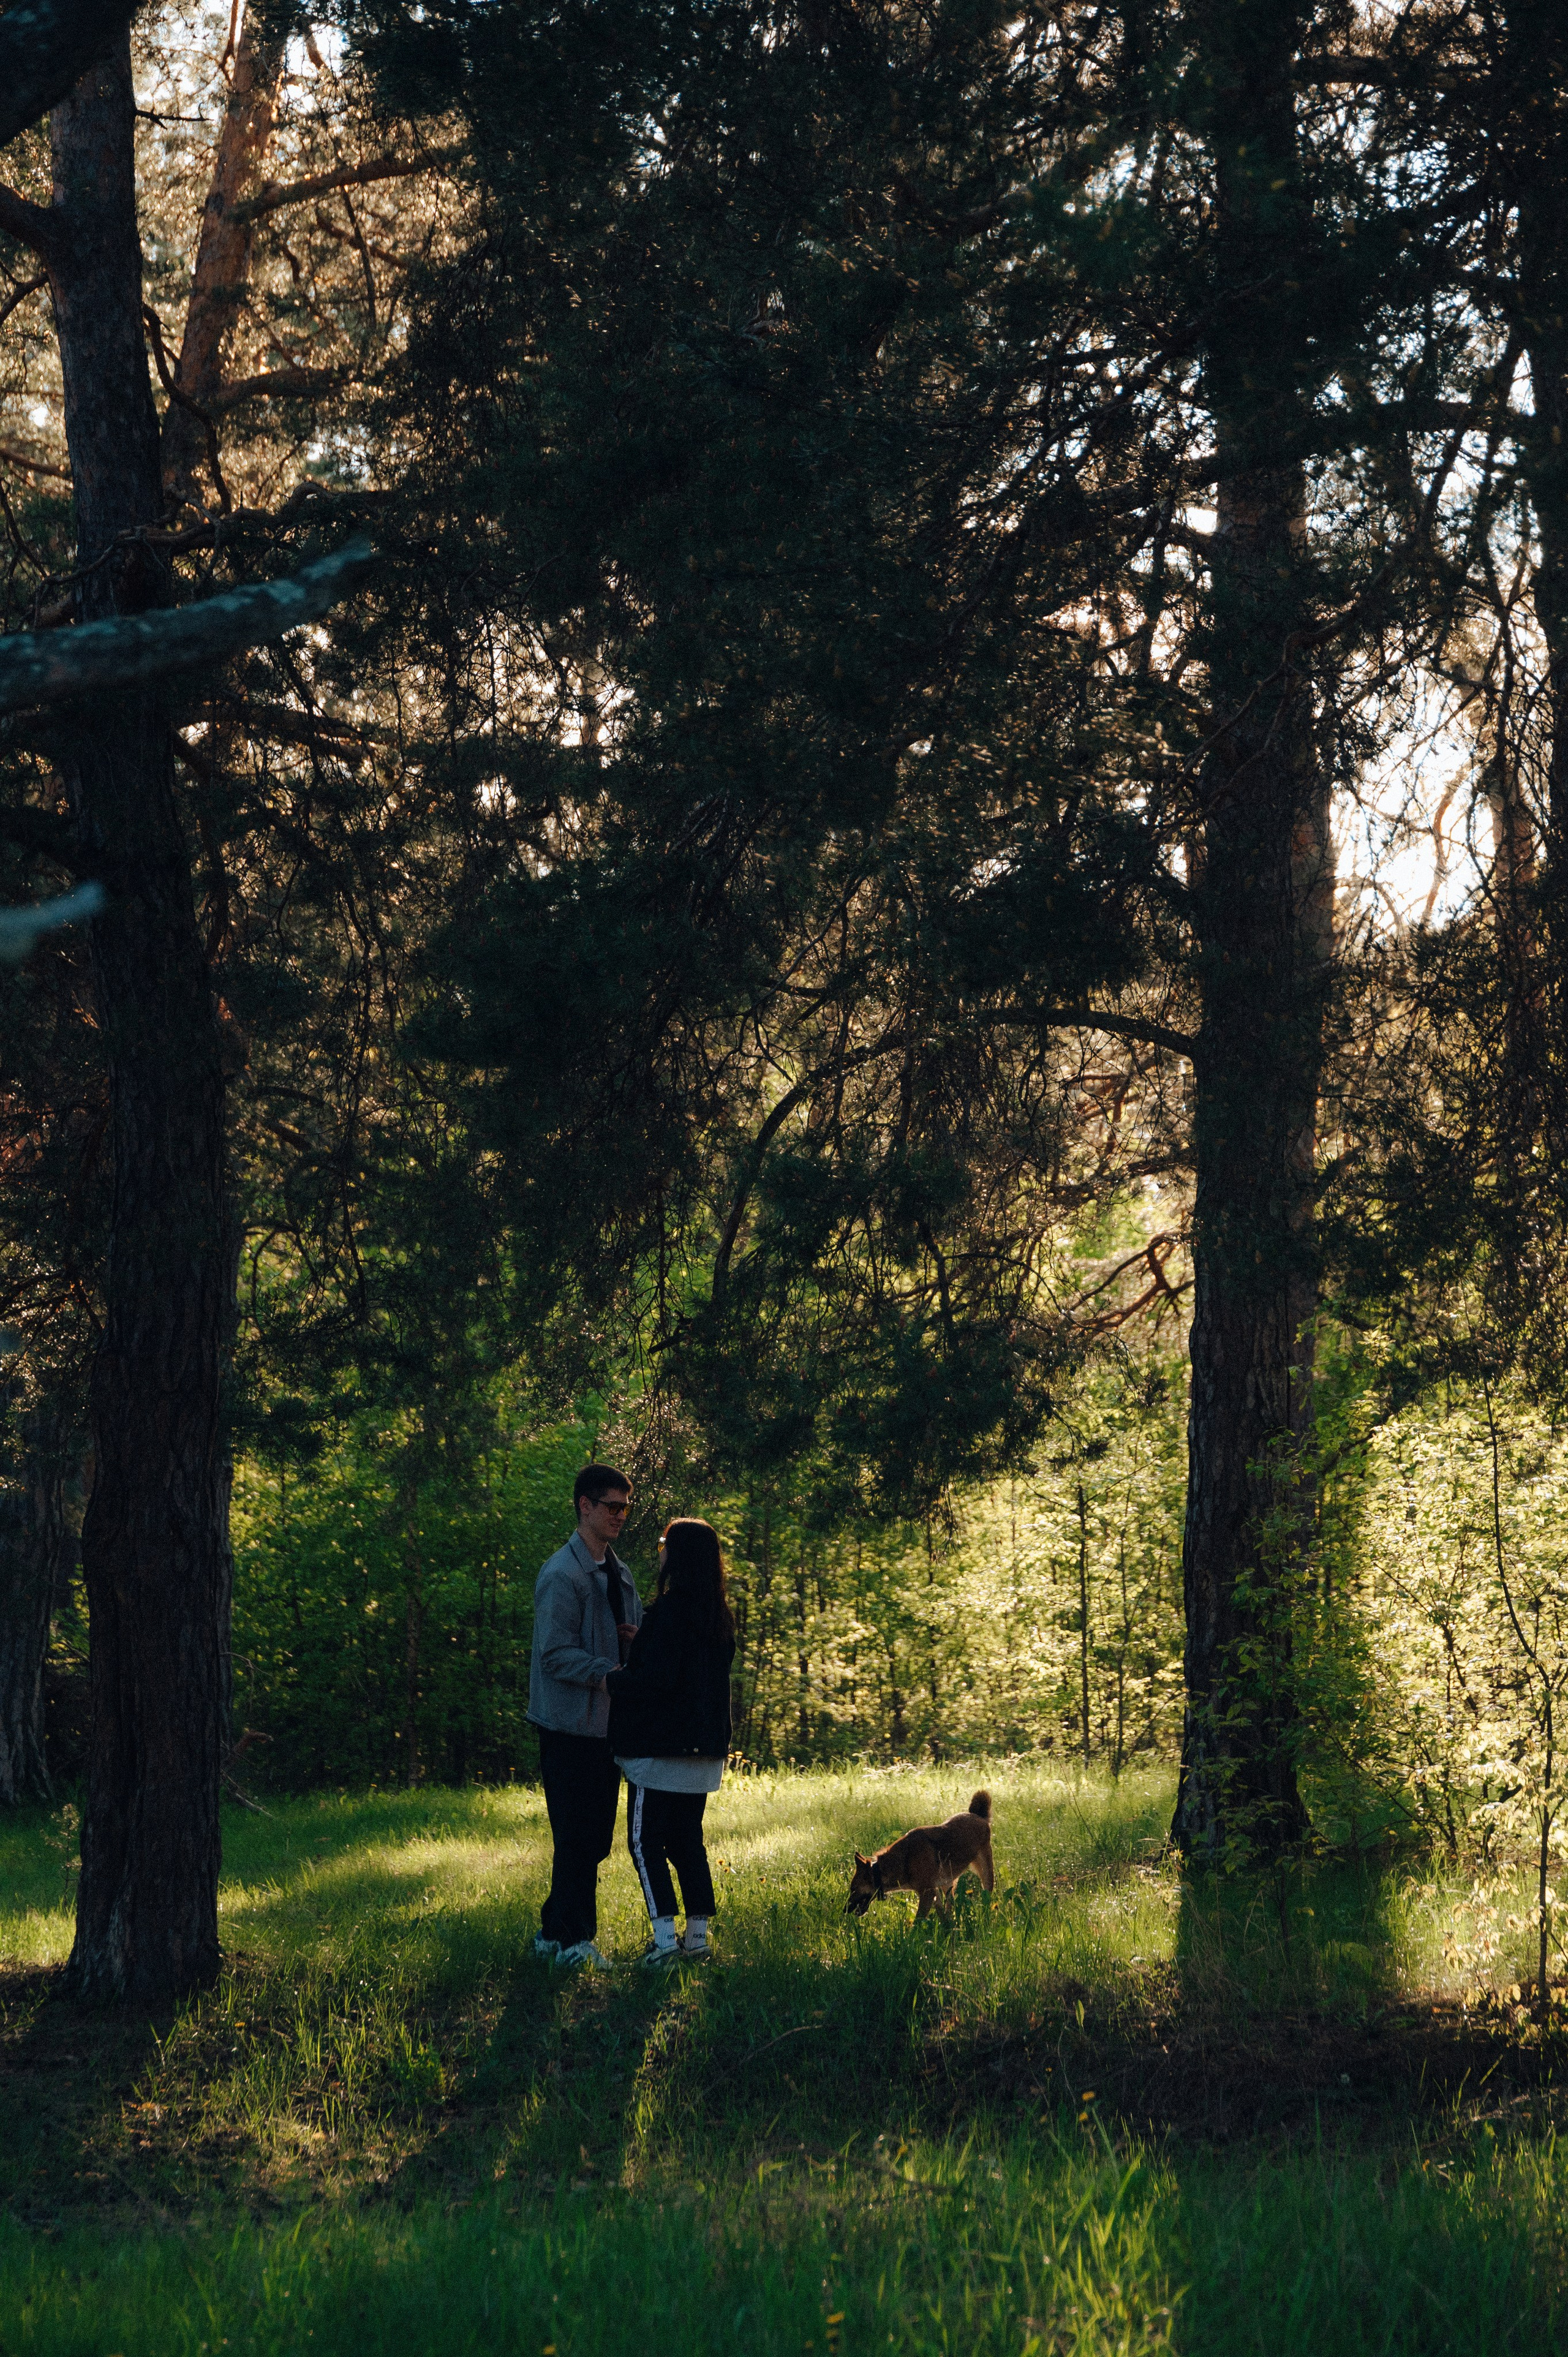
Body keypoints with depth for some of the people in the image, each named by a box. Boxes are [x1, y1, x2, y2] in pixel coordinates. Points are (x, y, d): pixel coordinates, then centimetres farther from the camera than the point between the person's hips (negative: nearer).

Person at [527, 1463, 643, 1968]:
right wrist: (610, 1671, -27)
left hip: (608, 1723, 9)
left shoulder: (620, 1574, 15)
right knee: (577, 1840, -5)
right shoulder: (562, 1575, -13)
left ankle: (555, 1933, 21)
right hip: (570, 1723, -9)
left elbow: (634, 1631, 22)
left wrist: (640, 1638, -2)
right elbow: (556, 1654, -18)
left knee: (595, 1839, 12)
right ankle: (572, 1943, 3)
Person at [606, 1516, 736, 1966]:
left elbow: (658, 1679, -22)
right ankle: (698, 1933, 14)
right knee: (687, 1841, 15)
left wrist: (613, 1681, -5)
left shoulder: (669, 1610, -17)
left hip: (661, 1747, -8)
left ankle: (665, 1936, -9)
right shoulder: (720, 1616, 9)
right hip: (705, 1747, 8)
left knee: (646, 1843, -1)